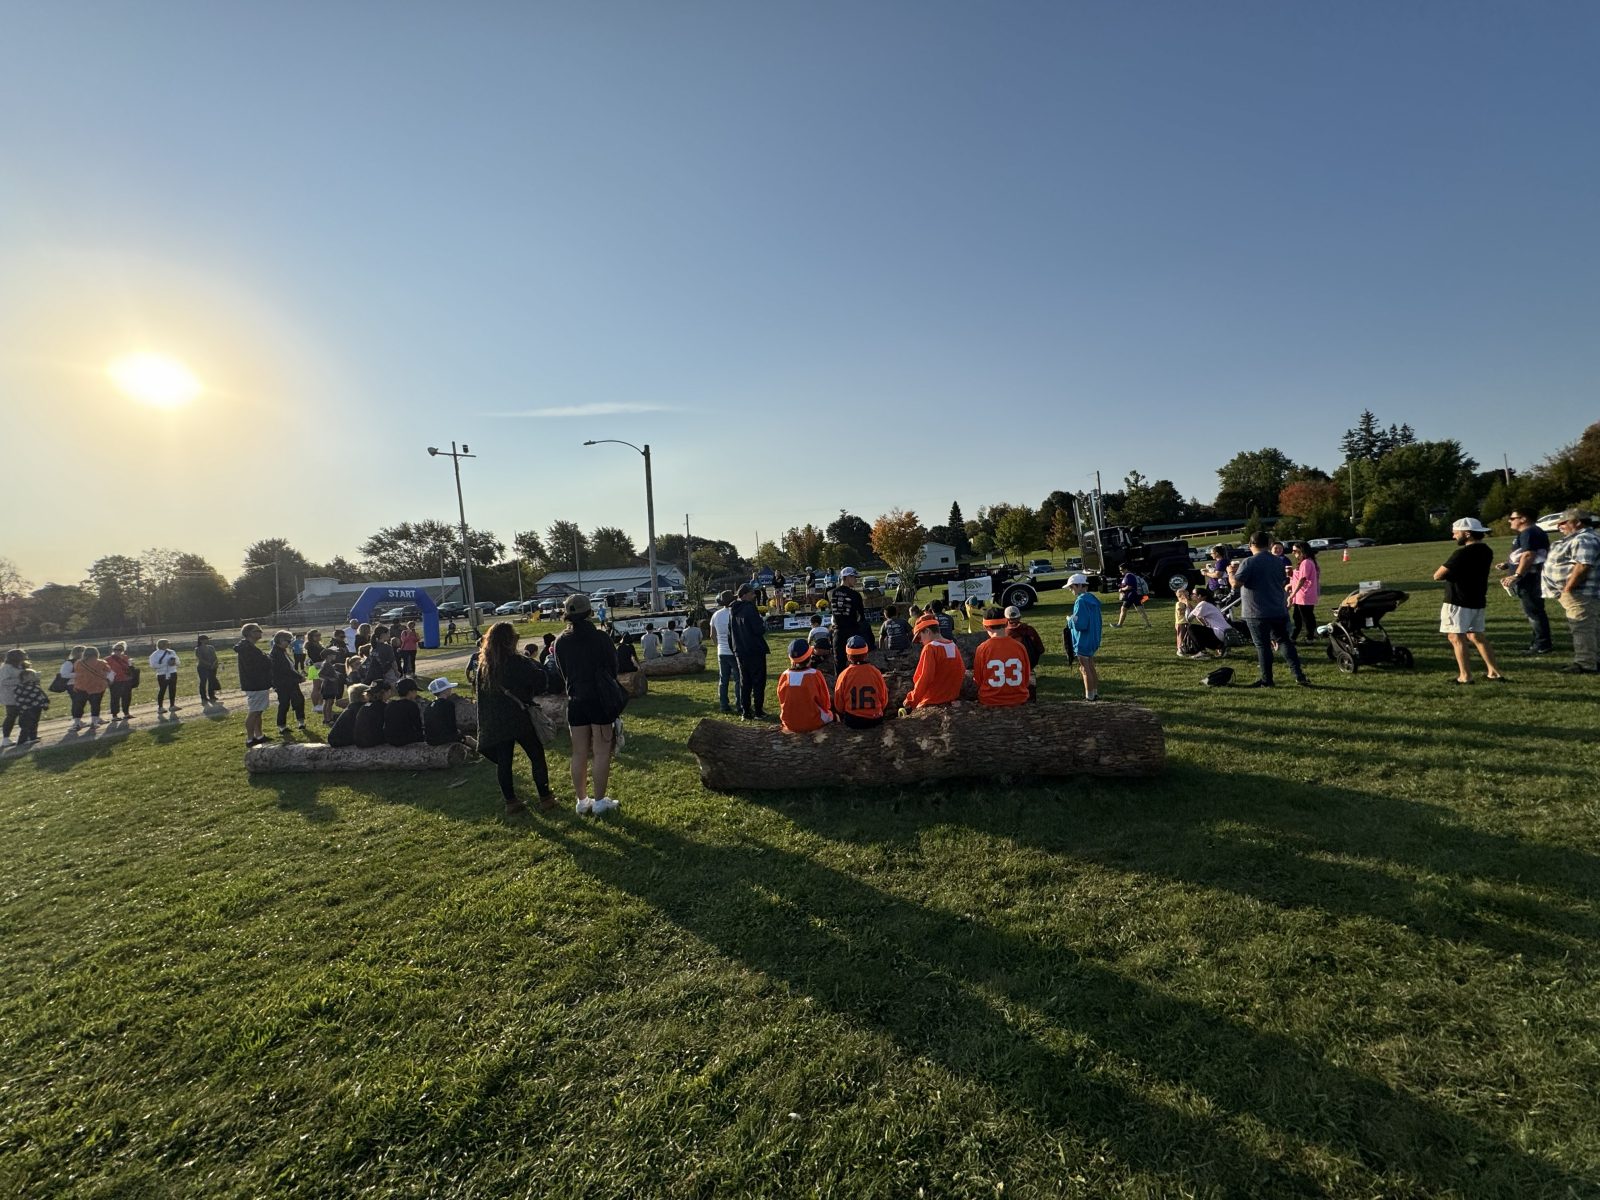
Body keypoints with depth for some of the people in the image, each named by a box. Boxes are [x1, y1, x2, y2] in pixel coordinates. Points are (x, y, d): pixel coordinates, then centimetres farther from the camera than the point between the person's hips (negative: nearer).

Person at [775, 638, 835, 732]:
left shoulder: (783, 676, -9)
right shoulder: (815, 674, -18)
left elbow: (782, 702, 3)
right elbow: (825, 703, -7)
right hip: (812, 723, -3)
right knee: (832, 700, 19)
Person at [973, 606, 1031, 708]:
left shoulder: (982, 648, -10)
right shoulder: (1020, 647, -6)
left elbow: (978, 680, 0)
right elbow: (1026, 680, 4)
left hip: (990, 701, -1)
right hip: (1019, 700, 1)